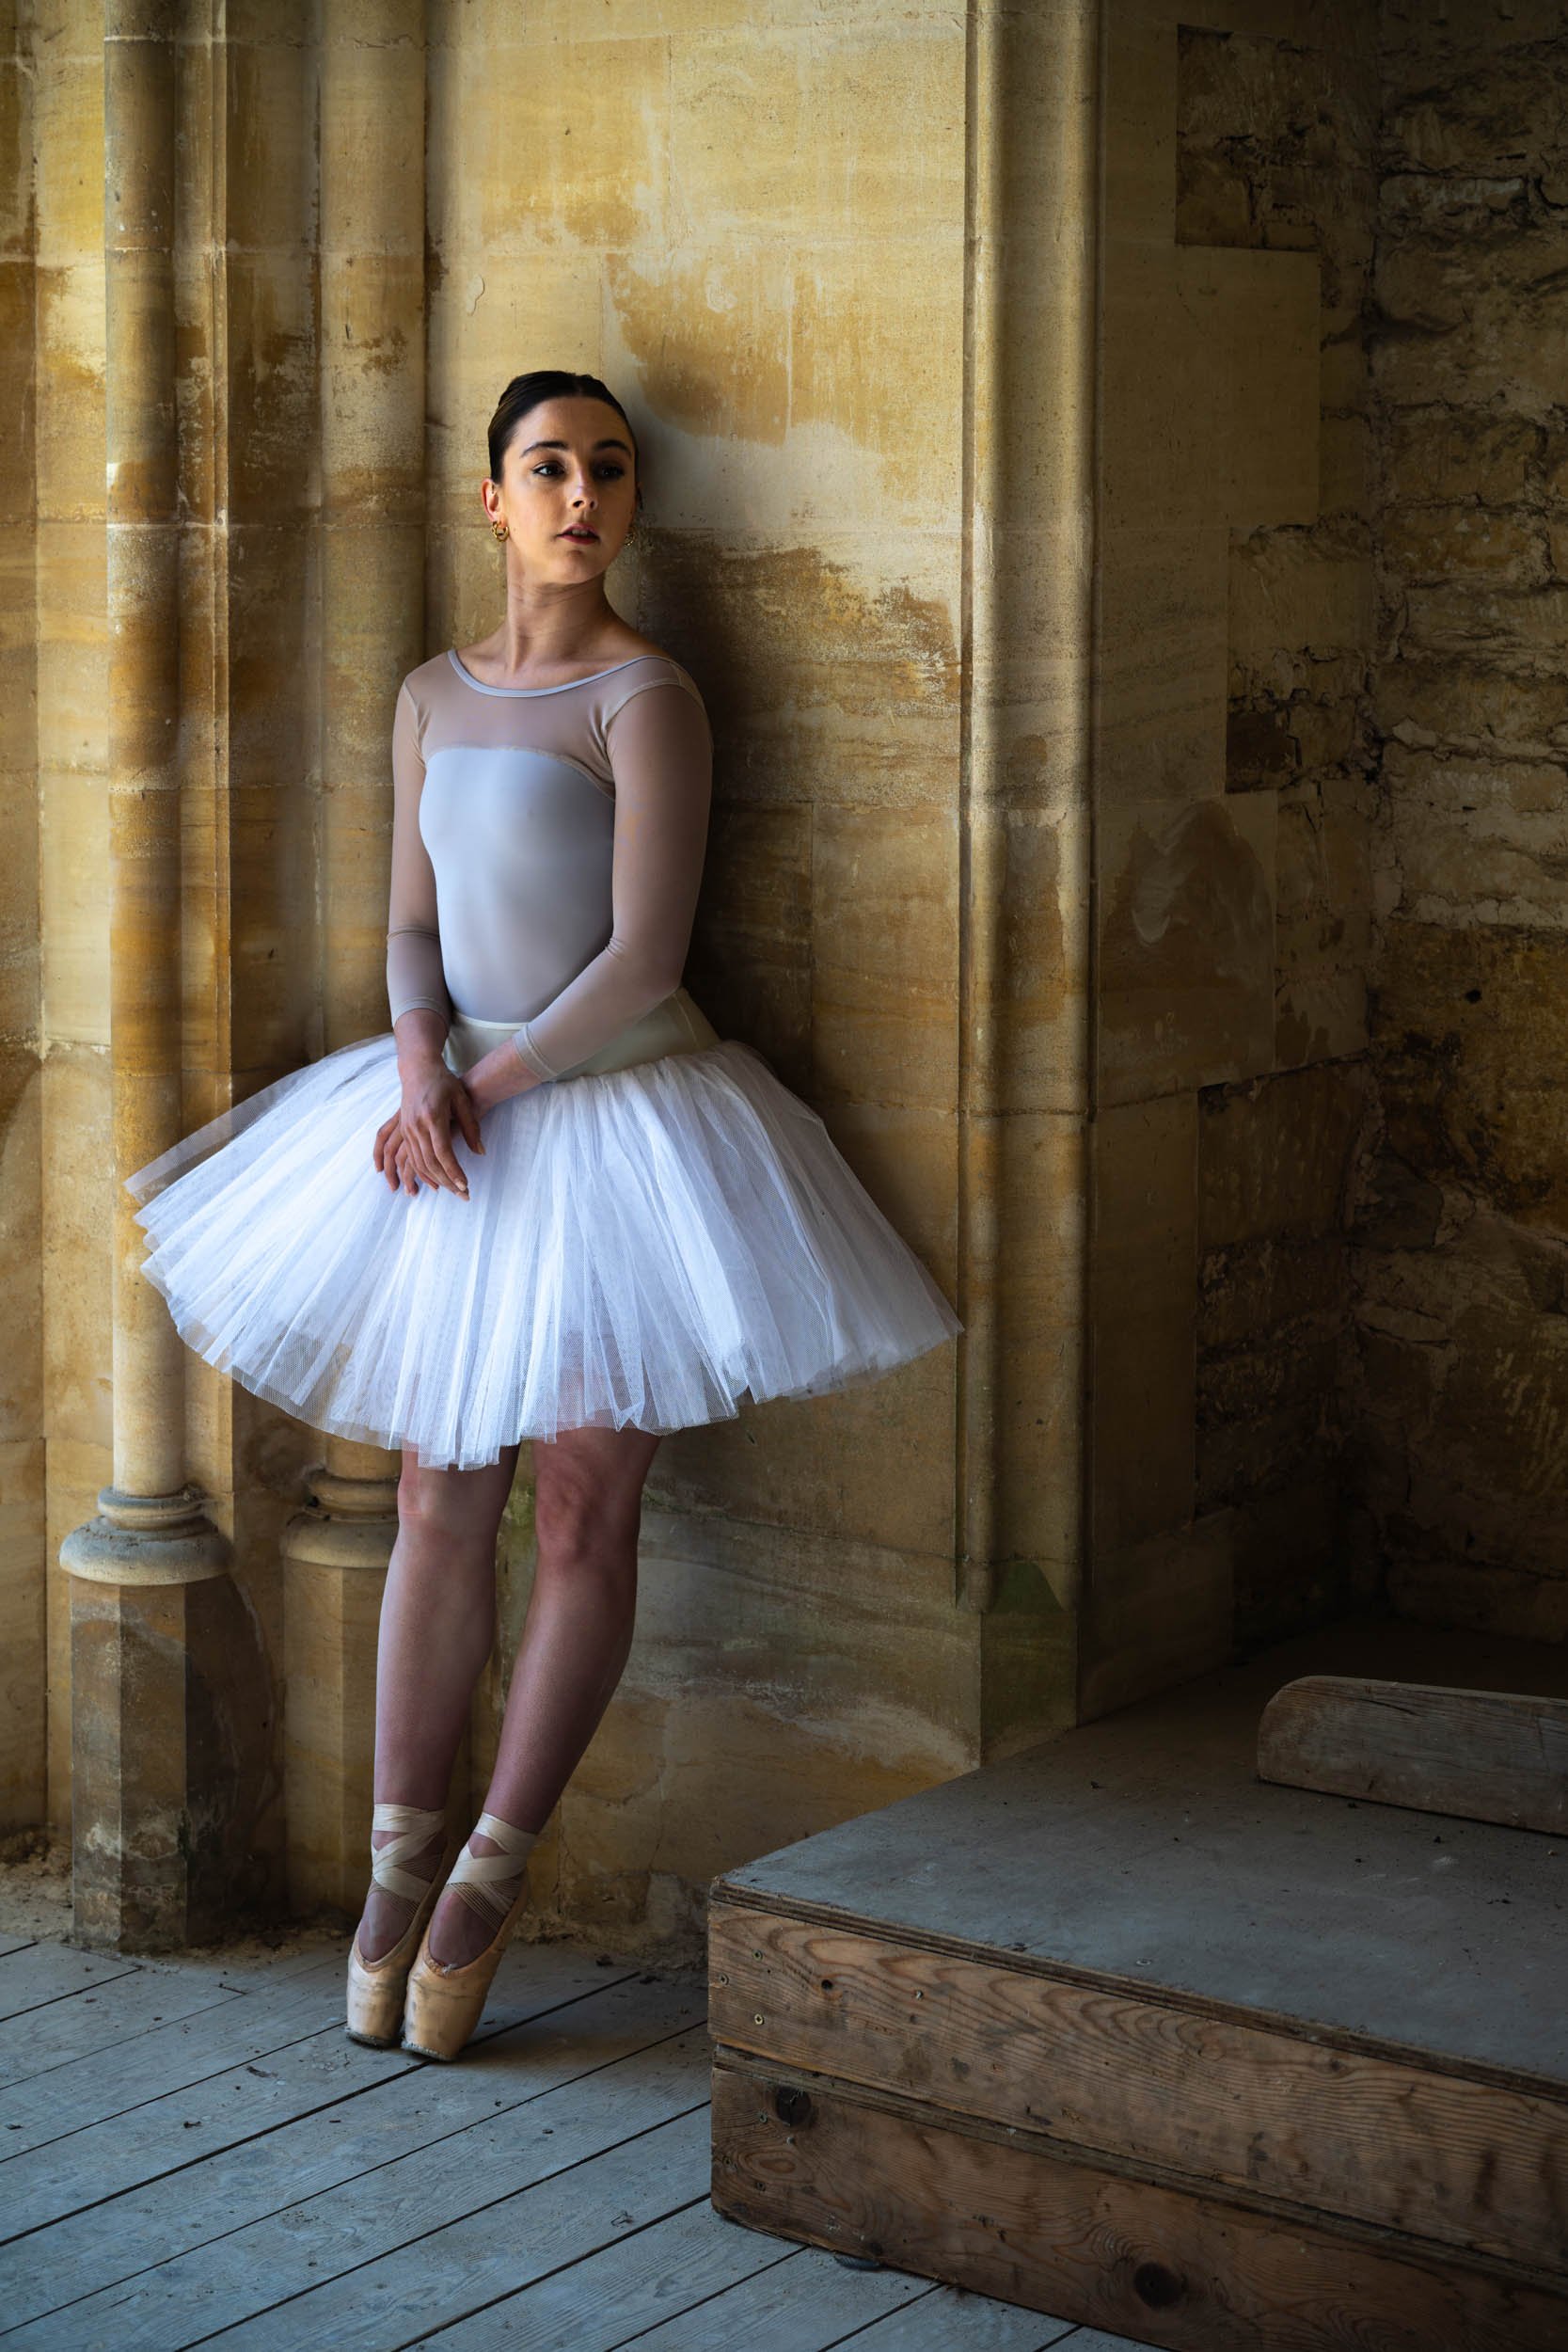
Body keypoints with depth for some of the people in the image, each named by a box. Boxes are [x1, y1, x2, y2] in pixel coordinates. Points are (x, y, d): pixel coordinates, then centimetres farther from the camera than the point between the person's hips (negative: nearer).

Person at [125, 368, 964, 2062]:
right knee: (440, 1507, 7)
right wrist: (417, 1068, -9)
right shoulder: (434, 697, 9)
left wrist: (486, 1086, -12)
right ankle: (400, 1857, 17)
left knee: (582, 1519, 0)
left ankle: (493, 1872, 12)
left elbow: (642, 960, -15)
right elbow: (413, 924, 9)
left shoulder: (645, 698, -10)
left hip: (619, 1122, -5)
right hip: (456, 1120, 5)